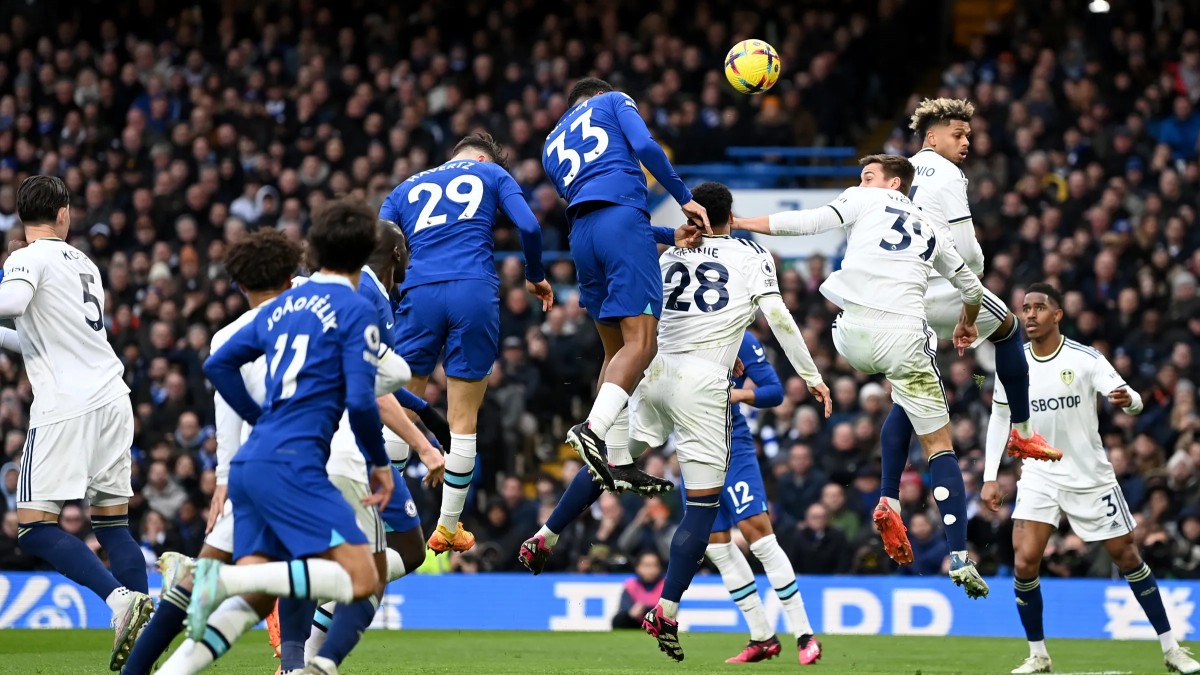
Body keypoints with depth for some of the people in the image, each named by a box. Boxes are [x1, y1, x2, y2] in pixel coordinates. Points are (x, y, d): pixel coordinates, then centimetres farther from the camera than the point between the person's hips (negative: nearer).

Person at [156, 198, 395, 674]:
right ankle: (226, 579, -24)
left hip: (249, 463, 8)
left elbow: (218, 364, 23)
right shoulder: (355, 311, -1)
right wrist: (379, 462, 5)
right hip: (292, 464, -8)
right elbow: (360, 400, -10)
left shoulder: (284, 304, 20)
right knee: (361, 578, -13)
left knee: (253, 601, 7)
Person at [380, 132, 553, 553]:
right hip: (476, 292, -1)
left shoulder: (406, 189, 26)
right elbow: (529, 226, 6)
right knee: (463, 422, 6)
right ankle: (448, 528, 9)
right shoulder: (492, 174, 21)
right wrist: (535, 278, 21)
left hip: (420, 293, 1)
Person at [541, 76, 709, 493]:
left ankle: (618, 463, 6)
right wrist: (685, 199, 2)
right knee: (641, 340, -12)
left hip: (581, 235, 6)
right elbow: (644, 146, -2)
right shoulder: (612, 101, 19)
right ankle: (594, 428, -33)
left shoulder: (551, 146, 32)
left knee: (616, 350, 13)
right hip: (623, 219, -6)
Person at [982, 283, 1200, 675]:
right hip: (1039, 477, 2)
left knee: (1127, 556, 3)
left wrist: (1128, 400, -40)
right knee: (1024, 562, -13)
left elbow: (1134, 402, -15)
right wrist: (990, 478, 1)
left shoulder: (1086, 359, -11)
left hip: (1091, 477, -2)